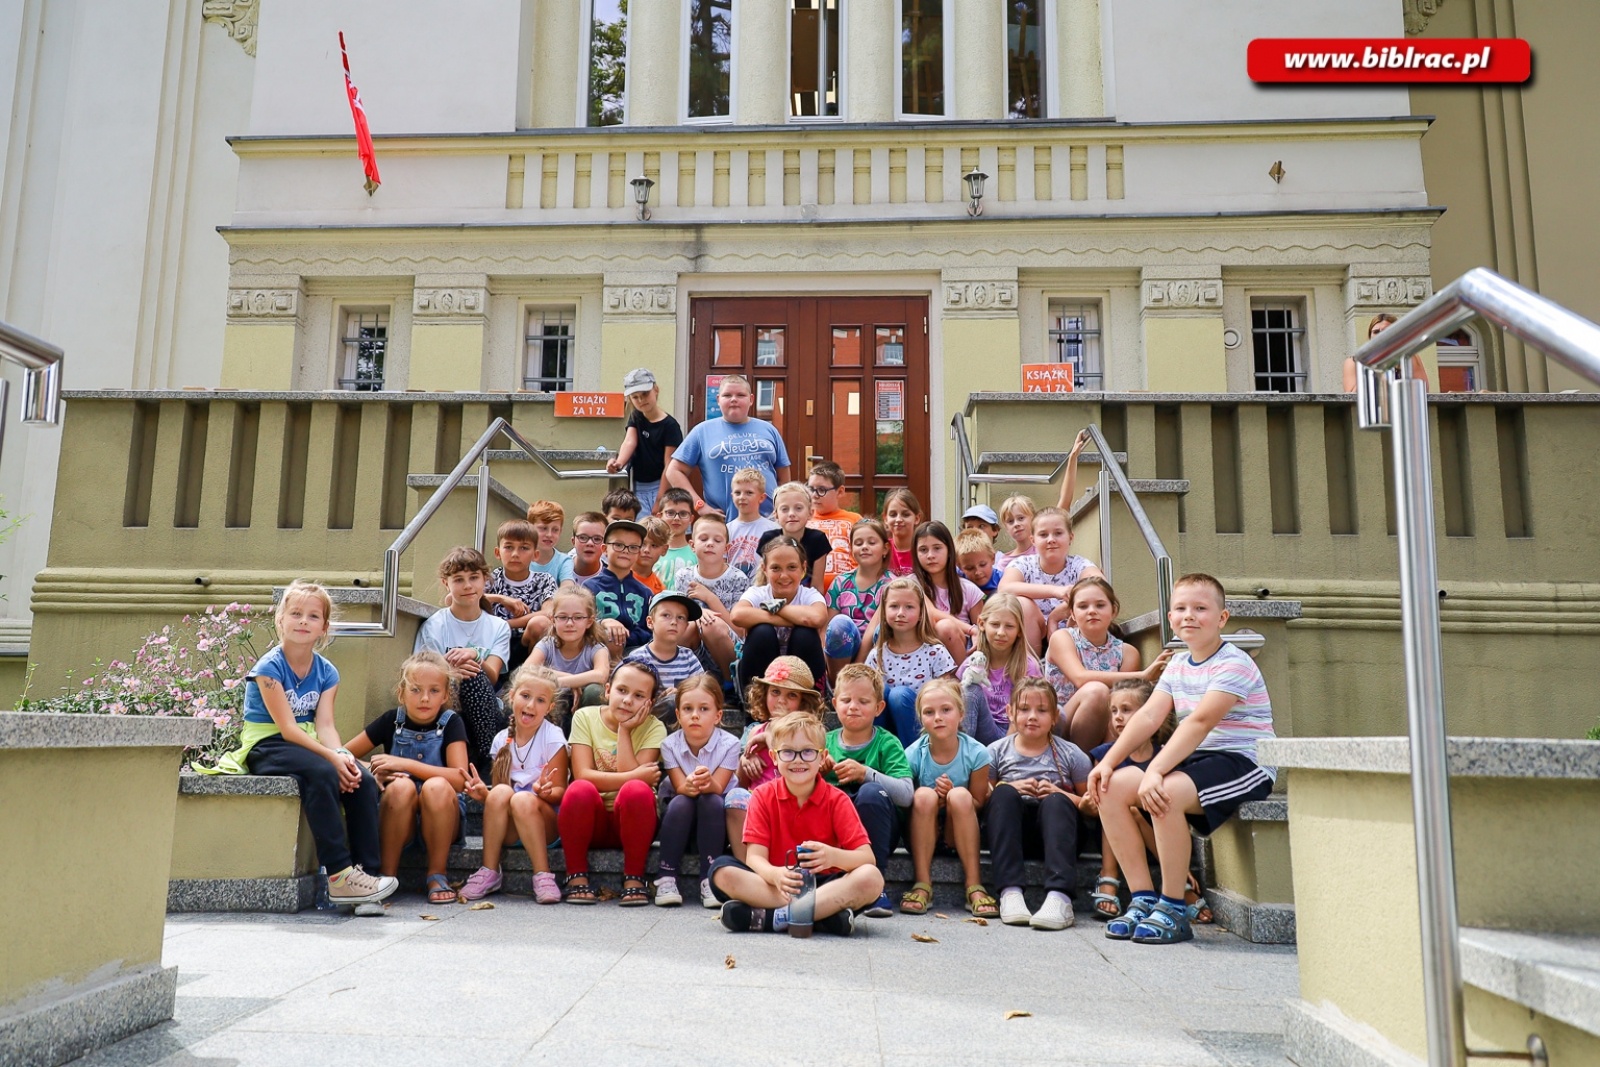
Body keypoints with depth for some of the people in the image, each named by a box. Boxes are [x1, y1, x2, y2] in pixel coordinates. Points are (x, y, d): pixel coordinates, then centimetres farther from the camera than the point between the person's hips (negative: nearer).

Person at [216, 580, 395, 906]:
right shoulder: (269, 667, -11)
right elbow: (287, 728, -18)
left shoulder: (327, 672, 5)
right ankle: (339, 875, -30)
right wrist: (332, 758, -28)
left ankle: (368, 871, -21)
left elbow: (324, 725, -5)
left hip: (305, 745, 6)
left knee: (363, 779, -21)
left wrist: (342, 754, -26)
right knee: (322, 775, -34)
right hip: (266, 747, -5)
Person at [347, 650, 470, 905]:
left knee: (437, 786, -33)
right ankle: (387, 874, -15)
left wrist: (406, 764, -24)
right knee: (401, 786, -30)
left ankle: (437, 875, -14)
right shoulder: (392, 721, 0)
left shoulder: (451, 723, -5)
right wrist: (373, 770, -18)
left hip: (442, 820, -1)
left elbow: (460, 779, -18)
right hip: (399, 821, 1)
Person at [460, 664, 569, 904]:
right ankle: (489, 873, -17)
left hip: (545, 823, -3)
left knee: (523, 799, -34)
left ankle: (543, 876, -25)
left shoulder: (552, 738, -6)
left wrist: (545, 792, -31)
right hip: (508, 828, 3)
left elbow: (560, 791, -8)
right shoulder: (502, 740, 5)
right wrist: (484, 794, -12)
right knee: (500, 792, -27)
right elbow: (497, 795, 10)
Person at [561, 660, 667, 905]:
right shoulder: (585, 717, -2)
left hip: (630, 820, 0)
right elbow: (583, 774, -14)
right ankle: (577, 876, -15)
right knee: (580, 789, -32)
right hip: (592, 819, 0)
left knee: (637, 790, -33)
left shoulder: (653, 728, -2)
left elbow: (629, 772, -17)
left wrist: (624, 730, -14)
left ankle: (634, 879, -19)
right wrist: (636, 775, -21)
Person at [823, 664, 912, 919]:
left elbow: (906, 794, -14)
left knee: (871, 791, -32)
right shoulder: (825, 742, 9)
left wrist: (865, 773, -26)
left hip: (874, 832, -1)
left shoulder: (887, 743, 0)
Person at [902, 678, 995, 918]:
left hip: (961, 832, 0)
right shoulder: (913, 755, -12)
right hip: (924, 832, 0)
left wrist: (952, 795, -25)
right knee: (924, 795, -31)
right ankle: (922, 885, -26)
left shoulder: (976, 753, -13)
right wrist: (935, 802, -24)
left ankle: (974, 887, -27)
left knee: (960, 796, -31)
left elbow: (978, 804, -5)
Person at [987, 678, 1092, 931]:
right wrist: (1010, 789, -13)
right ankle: (1010, 891, -39)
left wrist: (1060, 795, -14)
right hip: (1012, 829, 1)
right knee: (1003, 793, -27)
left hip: (1055, 827, -1)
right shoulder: (997, 751, 5)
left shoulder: (1070, 754, 3)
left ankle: (1059, 895, -47)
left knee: (1056, 802, -31)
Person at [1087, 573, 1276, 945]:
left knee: (1164, 793, -34)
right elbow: (1148, 716, 3)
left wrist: (1155, 770, -35)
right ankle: (1142, 900, -3)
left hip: (1244, 763, -8)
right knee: (1110, 787, -7)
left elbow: (1199, 722, -27)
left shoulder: (1233, 665, -14)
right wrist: (1108, 761, -10)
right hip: (1195, 758, 9)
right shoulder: (1178, 665, 11)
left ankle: (1172, 909, -18)